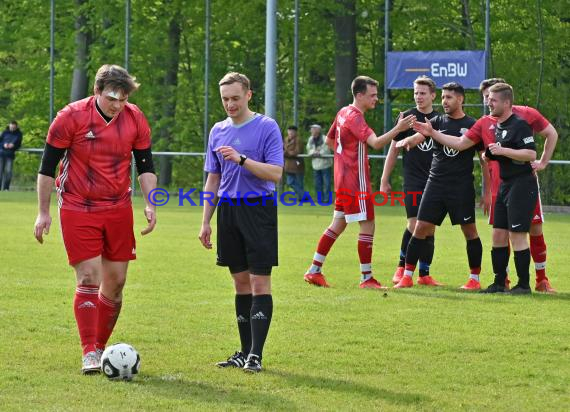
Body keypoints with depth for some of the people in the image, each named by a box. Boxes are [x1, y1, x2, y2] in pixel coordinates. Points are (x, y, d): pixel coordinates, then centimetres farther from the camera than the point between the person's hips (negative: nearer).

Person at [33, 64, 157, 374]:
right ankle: (90, 354, -10)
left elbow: (145, 166, 10)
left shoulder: (135, 119, -1)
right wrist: (43, 212, -4)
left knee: (115, 281, 4)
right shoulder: (71, 117, -11)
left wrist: (150, 204, -3)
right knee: (88, 278, -12)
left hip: (118, 209, 4)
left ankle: (100, 346, 19)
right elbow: (47, 166, -4)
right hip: (78, 210, -4)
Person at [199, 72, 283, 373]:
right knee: (241, 283, 9)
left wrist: (241, 159, -22)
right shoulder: (218, 131, 11)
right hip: (228, 210, 6)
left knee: (260, 283, -8)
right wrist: (206, 221, 12)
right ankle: (245, 351, 14)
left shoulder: (267, 128, -5)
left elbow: (275, 173, -13)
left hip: (259, 210, -5)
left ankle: (256, 354, -10)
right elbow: (213, 179, 17)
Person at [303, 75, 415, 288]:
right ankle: (366, 278, -3)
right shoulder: (355, 117, -18)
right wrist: (398, 129, -41)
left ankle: (314, 271, 16)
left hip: (343, 180, 10)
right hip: (355, 181, -10)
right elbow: (376, 143, -32)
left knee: (338, 225, 15)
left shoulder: (343, 113, 12)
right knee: (367, 225, -5)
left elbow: (329, 140, 25)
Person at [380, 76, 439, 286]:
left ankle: (424, 274, 10)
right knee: (414, 225, -12)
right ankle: (402, 267, 7)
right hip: (412, 180, -2)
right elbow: (394, 149, 5)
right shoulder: (407, 117, 2)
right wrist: (384, 179, 4)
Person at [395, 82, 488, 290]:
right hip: (436, 185, 3)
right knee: (421, 228, -2)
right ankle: (407, 276, 2)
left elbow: (484, 159, 3)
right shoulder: (437, 122, 8)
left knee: (469, 230, 0)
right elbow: (419, 135, -8)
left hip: (462, 187, -3)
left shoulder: (472, 125, 1)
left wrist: (487, 190, -1)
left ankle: (474, 278, 11)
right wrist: (407, 140, -33)